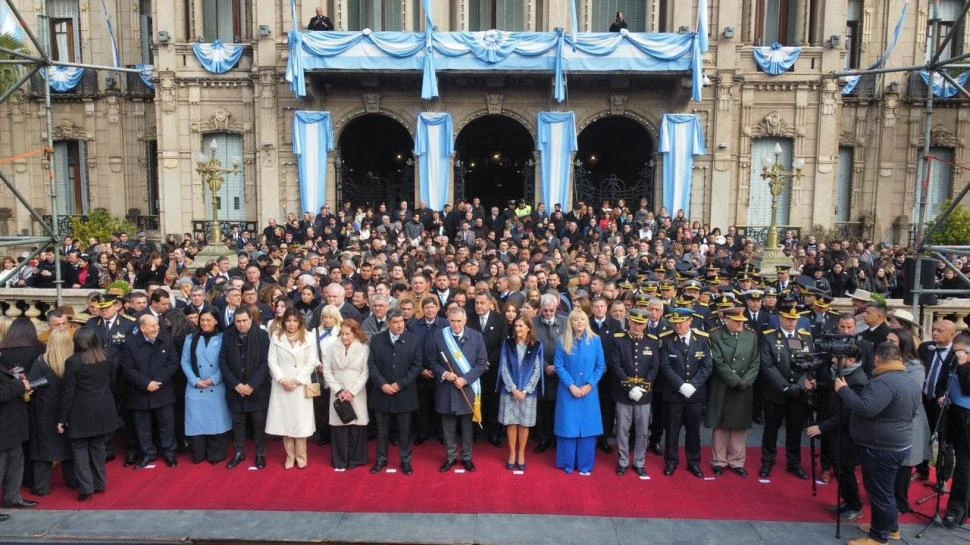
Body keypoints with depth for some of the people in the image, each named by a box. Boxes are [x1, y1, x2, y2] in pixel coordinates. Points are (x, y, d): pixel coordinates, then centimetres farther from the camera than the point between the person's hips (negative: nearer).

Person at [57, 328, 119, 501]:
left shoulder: (73, 361, -12)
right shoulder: (106, 359, 3)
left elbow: (68, 392, -11)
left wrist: (62, 418, -5)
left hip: (82, 413, -4)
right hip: (103, 411, 5)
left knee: (80, 448, 8)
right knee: (98, 446, 16)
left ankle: (86, 488, 5)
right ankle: (100, 484, 21)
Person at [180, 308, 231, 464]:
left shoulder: (222, 339, 1)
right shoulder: (191, 339, 9)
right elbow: (185, 362, 4)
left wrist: (213, 380, -12)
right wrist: (195, 381, -8)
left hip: (216, 388, -2)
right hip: (195, 388, 2)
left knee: (216, 421, 1)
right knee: (196, 421, 3)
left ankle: (216, 455, 13)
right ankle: (198, 454, 16)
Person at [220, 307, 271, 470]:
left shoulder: (262, 335, -8)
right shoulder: (227, 336, 0)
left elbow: (265, 363, -10)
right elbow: (223, 363, -1)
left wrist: (252, 385, -16)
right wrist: (236, 384, -10)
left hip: (257, 389, -2)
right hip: (235, 388, 2)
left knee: (259, 422, 6)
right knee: (237, 422, 11)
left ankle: (260, 453, 19)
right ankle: (238, 452, 25)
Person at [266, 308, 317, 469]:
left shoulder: (307, 339, 2)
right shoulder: (276, 338, 4)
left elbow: (311, 362, -2)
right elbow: (272, 361, -1)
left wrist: (297, 380, -11)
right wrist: (282, 380, -12)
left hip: (301, 386, -1)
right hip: (281, 386, 1)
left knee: (301, 421, 1)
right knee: (284, 421, 4)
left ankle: (301, 456, 12)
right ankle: (290, 456, 15)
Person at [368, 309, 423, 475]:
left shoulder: (414, 340, -3)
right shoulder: (376, 339, 1)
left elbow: (417, 365, -5)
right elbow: (371, 364, -1)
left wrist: (400, 384, -12)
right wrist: (382, 384, -13)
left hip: (404, 393, -1)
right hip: (382, 392, 1)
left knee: (405, 429, 9)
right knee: (382, 429, 12)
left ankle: (406, 460, 23)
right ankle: (381, 459, 27)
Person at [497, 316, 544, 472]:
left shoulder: (537, 345, 0)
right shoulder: (507, 344, 1)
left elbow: (537, 370, -2)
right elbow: (504, 368, -2)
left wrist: (525, 390, -10)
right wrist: (513, 389, -11)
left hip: (528, 392, 0)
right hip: (509, 391, 0)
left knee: (524, 424, 6)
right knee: (511, 423, 5)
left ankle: (521, 454, 19)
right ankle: (512, 453, 18)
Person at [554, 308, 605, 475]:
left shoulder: (595, 340, -1)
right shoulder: (563, 341, -2)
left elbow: (601, 366, 1)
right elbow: (559, 366, -3)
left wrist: (590, 385, -9)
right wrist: (571, 386, -12)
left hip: (589, 392, 1)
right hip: (568, 391, -1)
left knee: (587, 427, 5)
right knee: (568, 427, 4)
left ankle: (585, 465, 18)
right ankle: (567, 463, 17)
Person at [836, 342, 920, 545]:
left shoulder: (884, 382, -24)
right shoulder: (910, 383, 10)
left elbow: (865, 409, -33)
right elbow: (909, 413, 23)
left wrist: (843, 390, -23)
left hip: (882, 448, -10)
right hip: (897, 445, 10)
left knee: (879, 491, 2)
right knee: (884, 489, 23)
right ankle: (891, 527, 37)